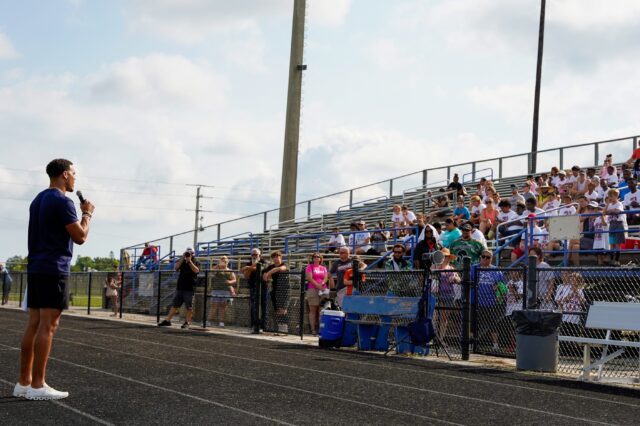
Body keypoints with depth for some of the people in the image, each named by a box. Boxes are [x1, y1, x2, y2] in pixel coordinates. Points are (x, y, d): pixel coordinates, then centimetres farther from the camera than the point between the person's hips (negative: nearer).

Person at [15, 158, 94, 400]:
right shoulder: (62, 201, -11)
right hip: (54, 270, -9)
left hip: (35, 268, 9)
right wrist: (87, 214, 3)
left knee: (34, 324, 9)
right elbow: (80, 236, -12)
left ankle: (24, 382, 10)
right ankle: (37, 385, -8)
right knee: (47, 326, -8)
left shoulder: (38, 200, 18)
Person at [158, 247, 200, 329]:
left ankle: (187, 322, 7)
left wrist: (189, 261, -16)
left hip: (189, 288, -4)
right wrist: (182, 258, -9)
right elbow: (176, 267, -2)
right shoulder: (182, 261, 14)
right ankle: (167, 320, 8)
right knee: (174, 305, 6)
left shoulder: (196, 262, 2)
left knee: (189, 307, -1)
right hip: (180, 287, 4)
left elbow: (196, 270, -16)